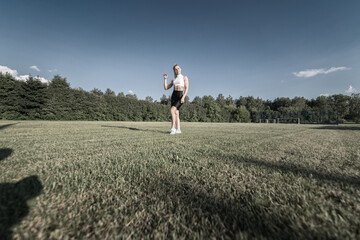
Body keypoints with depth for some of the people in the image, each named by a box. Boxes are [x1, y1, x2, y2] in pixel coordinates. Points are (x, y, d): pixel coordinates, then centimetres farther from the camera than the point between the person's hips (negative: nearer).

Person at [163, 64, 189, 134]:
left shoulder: (185, 77, 7)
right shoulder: (173, 79, 19)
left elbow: (187, 88, -4)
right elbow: (166, 88, 16)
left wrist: (183, 97, -18)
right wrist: (165, 79, 8)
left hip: (180, 95, -5)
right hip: (174, 95, 5)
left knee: (172, 110, -23)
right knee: (176, 113, -1)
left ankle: (173, 128, -19)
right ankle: (178, 129, 2)